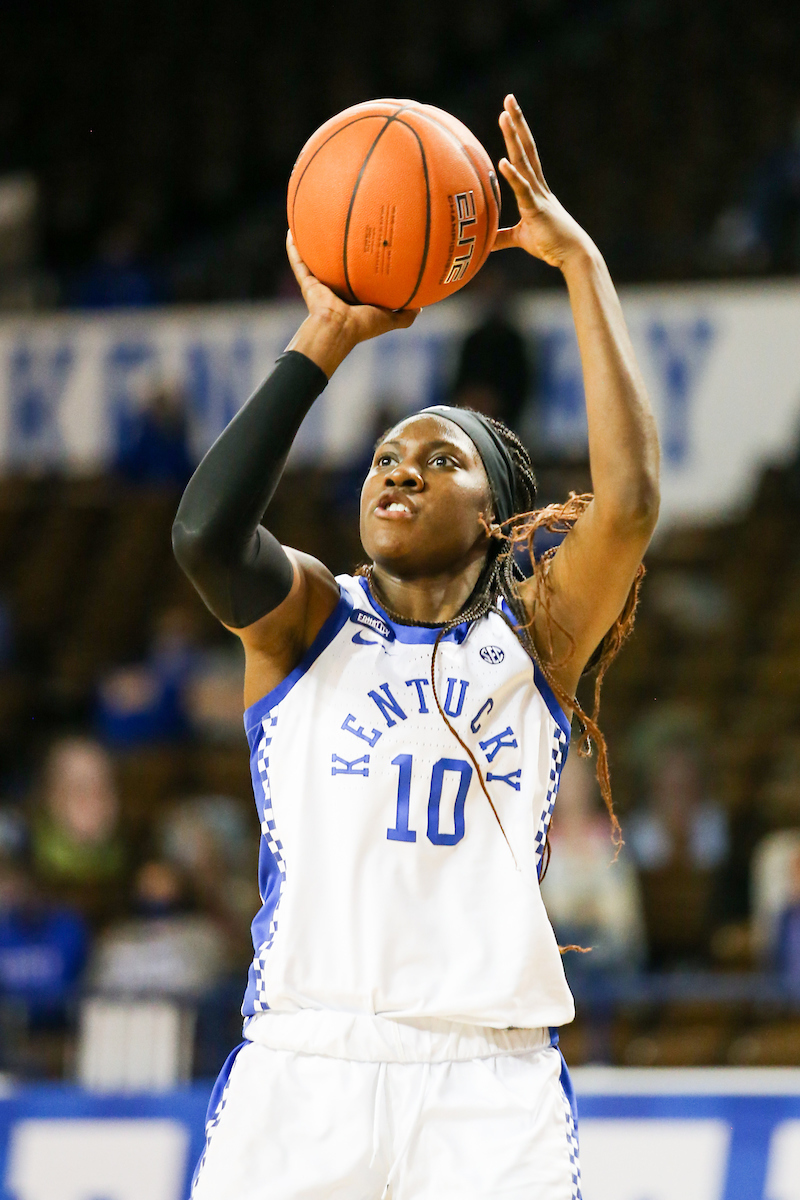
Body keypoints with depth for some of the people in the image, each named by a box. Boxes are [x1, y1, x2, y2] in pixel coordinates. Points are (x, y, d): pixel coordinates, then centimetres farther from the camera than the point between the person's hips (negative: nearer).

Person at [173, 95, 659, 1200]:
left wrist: (581, 264, -5)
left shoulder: (534, 638, 11)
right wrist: (326, 340, -8)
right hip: (302, 1070, 0)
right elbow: (205, 531, -10)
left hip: (491, 1083, 0)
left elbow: (629, 499, -7)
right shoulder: (306, 617, 11)